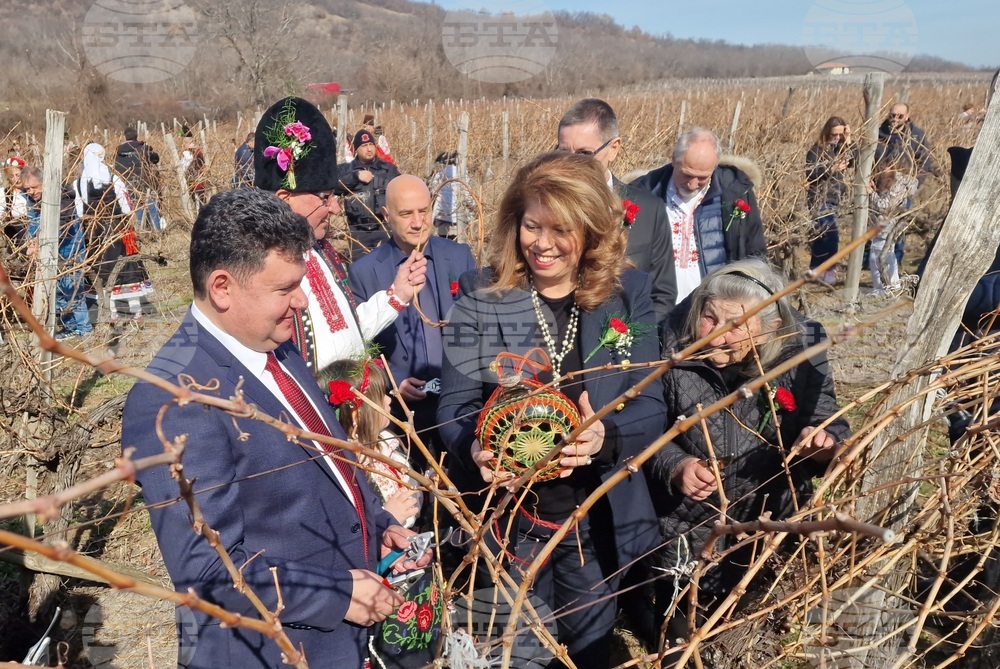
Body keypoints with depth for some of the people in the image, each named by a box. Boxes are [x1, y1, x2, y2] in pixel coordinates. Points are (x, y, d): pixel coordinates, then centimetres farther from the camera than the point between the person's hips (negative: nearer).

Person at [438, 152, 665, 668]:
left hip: (599, 523, 1)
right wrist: (475, 447, -31)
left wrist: (606, 437, -29)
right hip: (507, 521, -1)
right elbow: (455, 402, -9)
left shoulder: (628, 294, -4)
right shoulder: (480, 295, -7)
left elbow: (650, 406, -8)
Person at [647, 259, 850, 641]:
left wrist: (824, 444, -32)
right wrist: (675, 466, -28)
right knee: (681, 638, 20)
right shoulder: (673, 348, -19)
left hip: (771, 531, 1)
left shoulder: (800, 350, -16)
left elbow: (830, 424, -9)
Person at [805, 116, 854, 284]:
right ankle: (825, 269, -7)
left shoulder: (840, 148, 13)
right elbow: (810, 174, -15)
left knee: (823, 235, 11)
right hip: (820, 199, -7)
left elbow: (854, 161, -2)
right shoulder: (816, 150, -7)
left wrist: (848, 141, -8)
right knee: (831, 235, -14)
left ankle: (816, 269, 18)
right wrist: (831, 169, -23)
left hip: (833, 198, 7)